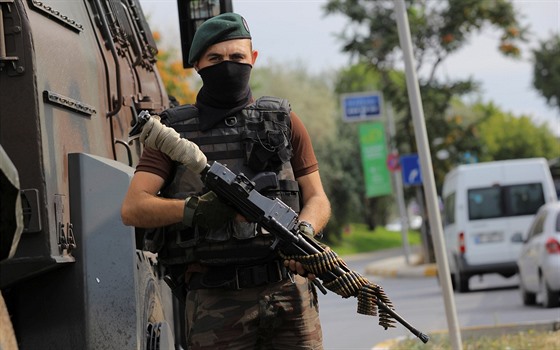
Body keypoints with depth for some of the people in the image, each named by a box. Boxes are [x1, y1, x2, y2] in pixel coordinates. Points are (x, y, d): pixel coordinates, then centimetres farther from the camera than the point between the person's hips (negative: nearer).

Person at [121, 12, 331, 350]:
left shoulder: (284, 121, 13)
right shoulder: (175, 130, 8)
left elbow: (318, 199, 13)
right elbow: (133, 208, 0)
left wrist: (303, 231, -10)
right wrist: (193, 209, -18)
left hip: (289, 293, 2)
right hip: (215, 303, -1)